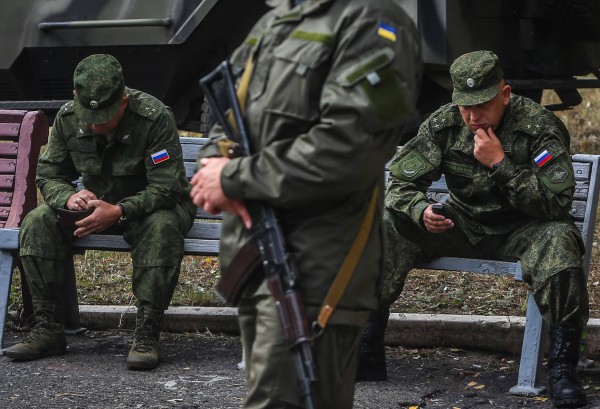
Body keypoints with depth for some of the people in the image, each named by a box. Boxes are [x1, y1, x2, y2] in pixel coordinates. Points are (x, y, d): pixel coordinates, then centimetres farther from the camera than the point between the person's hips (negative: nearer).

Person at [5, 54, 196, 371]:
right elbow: (48, 174, -2)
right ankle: (48, 329, -16)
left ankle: (147, 335, -34)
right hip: (97, 204, 4)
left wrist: (119, 212, -40)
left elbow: (166, 188, -25)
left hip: (149, 207, -4)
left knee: (162, 227, -39)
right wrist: (69, 198, -27)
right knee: (38, 223, -20)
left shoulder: (155, 117, -24)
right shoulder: (67, 118, -10)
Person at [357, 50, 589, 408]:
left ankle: (562, 370, -28)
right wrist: (421, 210, -29)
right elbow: (401, 184, -5)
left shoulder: (540, 127, -17)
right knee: (385, 227, -17)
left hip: (520, 230, -3)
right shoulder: (444, 124, -6)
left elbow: (557, 204, -25)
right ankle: (367, 354, -14)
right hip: (463, 226, 4)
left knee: (558, 239, -37)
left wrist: (500, 163, -30)